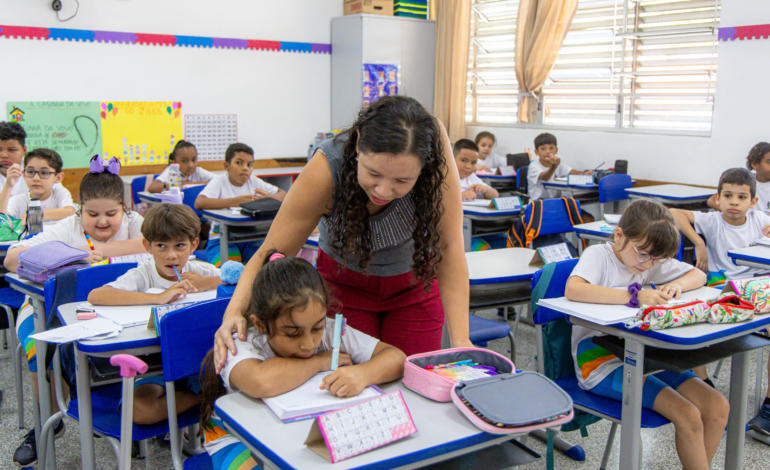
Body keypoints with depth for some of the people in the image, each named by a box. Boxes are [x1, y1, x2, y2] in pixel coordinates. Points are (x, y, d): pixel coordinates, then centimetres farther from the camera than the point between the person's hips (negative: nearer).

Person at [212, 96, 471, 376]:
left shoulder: (432, 141, -34)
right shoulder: (326, 168, -34)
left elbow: (450, 246, -28)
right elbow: (272, 253, -25)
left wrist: (460, 341, -34)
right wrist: (234, 311, -42)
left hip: (414, 282, 1)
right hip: (344, 282, -1)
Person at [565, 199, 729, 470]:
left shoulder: (652, 260, 9)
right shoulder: (599, 255, -12)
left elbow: (699, 275, 17)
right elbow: (572, 289, -32)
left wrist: (677, 284, -7)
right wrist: (634, 295, -34)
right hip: (600, 361, -7)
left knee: (717, 407, -4)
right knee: (688, 416, -19)